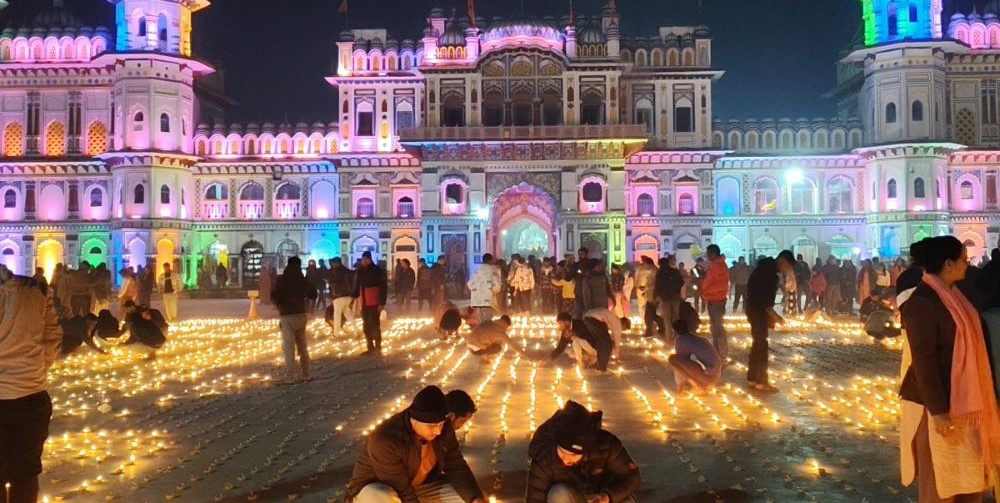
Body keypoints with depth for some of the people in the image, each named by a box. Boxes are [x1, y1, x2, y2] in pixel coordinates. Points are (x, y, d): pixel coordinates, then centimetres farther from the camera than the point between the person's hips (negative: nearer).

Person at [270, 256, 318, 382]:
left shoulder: (282, 280, -10)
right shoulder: (304, 281, 8)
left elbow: (274, 296, -14)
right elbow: (314, 294, 21)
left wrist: (278, 303, 6)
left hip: (288, 315, -6)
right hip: (301, 314, 6)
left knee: (288, 347, -4)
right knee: (302, 346, 14)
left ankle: (289, 376, -6)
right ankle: (305, 374, 17)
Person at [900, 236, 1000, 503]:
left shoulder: (951, 295, 8)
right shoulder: (922, 302, -19)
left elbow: (964, 348, 14)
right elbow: (924, 361, -21)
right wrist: (939, 410, -22)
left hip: (959, 399, 9)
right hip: (936, 402, -9)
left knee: (969, 477, 16)